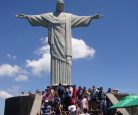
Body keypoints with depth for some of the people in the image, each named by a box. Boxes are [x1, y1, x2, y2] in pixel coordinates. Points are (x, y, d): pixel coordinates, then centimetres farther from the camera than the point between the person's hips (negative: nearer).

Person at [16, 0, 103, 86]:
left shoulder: (69, 16, 18)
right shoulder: (49, 16, 15)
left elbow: (80, 18, 16)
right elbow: (37, 17, 10)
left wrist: (92, 17, 9)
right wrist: (26, 16, 1)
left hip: (65, 44, 1)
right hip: (55, 43, -1)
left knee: (65, 62, -8)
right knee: (56, 62, -9)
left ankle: (65, 84, -11)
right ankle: (55, 85, -12)